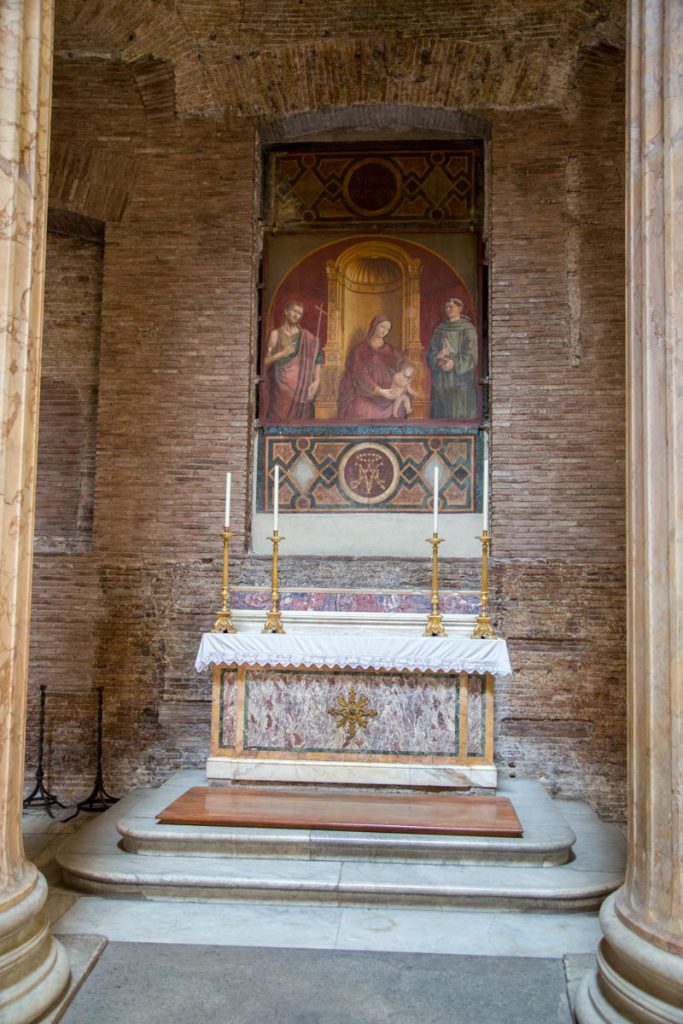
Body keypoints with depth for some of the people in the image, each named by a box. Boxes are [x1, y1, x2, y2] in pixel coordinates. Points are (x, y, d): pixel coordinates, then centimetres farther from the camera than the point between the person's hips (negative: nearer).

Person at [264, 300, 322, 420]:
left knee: (301, 418, -2)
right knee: (280, 418, -5)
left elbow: (317, 358, -1)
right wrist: (282, 354, -8)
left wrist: (317, 380, -12)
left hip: (301, 386, 0)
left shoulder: (306, 337, 8)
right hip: (281, 386, 0)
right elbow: (266, 362, 4)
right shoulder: (276, 334, 8)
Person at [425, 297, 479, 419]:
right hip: (441, 381, 4)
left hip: (461, 378, -3)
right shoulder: (439, 329, 11)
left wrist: (454, 363, -21)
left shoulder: (468, 329, -1)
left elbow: (471, 356, -7)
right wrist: (439, 361, -15)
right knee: (441, 415, 1)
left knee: (461, 416, -6)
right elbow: (431, 353, 7)